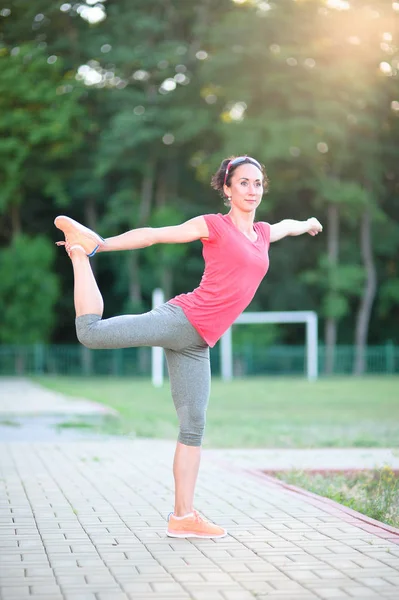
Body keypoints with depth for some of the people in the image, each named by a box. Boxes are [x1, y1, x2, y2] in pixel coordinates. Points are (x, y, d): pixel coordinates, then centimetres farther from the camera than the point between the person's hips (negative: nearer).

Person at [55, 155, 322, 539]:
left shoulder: (263, 234, 20)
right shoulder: (213, 226, 2)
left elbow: (287, 225, 45)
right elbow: (154, 235, 0)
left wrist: (308, 223, 65)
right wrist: (100, 245, -4)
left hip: (197, 344, 6)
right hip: (181, 319, -6)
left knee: (193, 428, 5)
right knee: (91, 333, -21)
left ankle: (183, 517, 9)